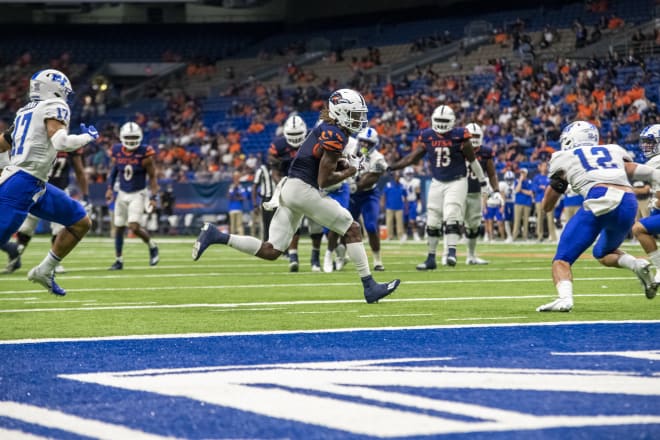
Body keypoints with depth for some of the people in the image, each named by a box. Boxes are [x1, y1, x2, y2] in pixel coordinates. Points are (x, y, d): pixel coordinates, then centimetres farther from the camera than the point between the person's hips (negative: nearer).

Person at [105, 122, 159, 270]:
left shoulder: (144, 153, -14)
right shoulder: (117, 152, -3)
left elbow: (152, 176, -7)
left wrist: (154, 197, -13)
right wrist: (110, 188, 5)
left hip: (138, 194, -4)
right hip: (122, 194, 4)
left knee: (134, 227, -18)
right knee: (119, 228, 6)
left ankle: (152, 246, 8)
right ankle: (119, 261, 20)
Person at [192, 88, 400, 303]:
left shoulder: (324, 128, 16)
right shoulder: (336, 136, -13)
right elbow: (323, 181, -14)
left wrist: (341, 164, 12)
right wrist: (349, 172, 0)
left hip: (289, 189, 9)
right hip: (304, 191, -9)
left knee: (271, 251, 7)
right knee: (352, 229, 1)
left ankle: (216, 236, 1)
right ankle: (369, 287, 2)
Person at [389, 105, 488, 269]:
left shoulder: (459, 136, -11)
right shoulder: (427, 137, 0)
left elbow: (472, 160, -1)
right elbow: (412, 158, 5)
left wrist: (482, 181, 6)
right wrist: (389, 167, -3)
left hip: (457, 182, -4)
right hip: (437, 183, 4)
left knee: (451, 218, -20)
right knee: (432, 222, 6)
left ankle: (451, 252, -23)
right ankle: (431, 258, 14)